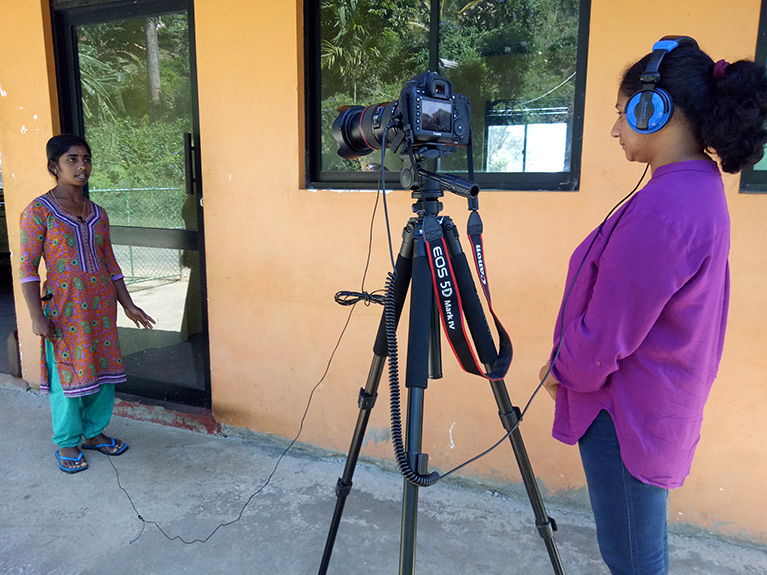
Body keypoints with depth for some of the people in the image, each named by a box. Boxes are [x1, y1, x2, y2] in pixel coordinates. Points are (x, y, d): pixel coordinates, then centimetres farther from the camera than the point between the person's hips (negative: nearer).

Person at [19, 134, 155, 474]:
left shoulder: (98, 213, 8)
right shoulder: (39, 211, -7)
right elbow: (27, 267, -8)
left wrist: (128, 305, 11)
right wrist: (37, 316, -14)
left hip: (101, 303, 5)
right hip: (64, 306, -5)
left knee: (104, 370, 11)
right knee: (67, 375, 5)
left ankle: (94, 432, 31)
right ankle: (67, 444, 24)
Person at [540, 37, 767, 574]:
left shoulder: (662, 208, -28)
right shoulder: (701, 187, 5)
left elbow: (607, 332, -22)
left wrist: (562, 371, -2)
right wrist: (572, 366, 14)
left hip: (627, 411, -10)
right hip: (665, 403, 10)